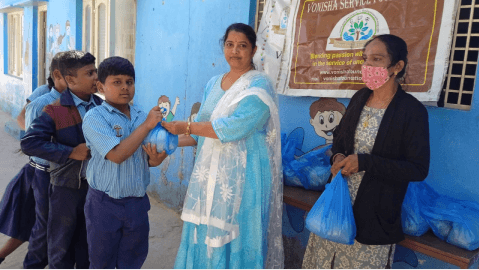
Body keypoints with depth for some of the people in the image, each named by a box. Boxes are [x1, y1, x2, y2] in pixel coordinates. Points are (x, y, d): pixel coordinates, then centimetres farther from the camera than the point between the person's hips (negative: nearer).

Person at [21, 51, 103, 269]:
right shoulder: (56, 111, -13)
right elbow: (29, 142, -19)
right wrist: (70, 152, -22)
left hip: (96, 186, 4)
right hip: (67, 188, -4)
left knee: (90, 244, 18)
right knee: (62, 246, 12)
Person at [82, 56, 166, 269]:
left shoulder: (141, 116, 2)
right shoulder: (95, 118, -13)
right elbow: (117, 155, -26)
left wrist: (155, 159, -15)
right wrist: (147, 125, -22)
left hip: (137, 202, 4)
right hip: (105, 204, -4)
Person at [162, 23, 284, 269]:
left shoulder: (259, 85, -9)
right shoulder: (214, 83, 11)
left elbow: (233, 127, -22)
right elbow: (204, 130, 12)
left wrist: (185, 126, -19)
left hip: (241, 175, -6)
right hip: (210, 174, 6)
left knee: (235, 238, 4)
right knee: (205, 235, 12)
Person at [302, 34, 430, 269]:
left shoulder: (412, 111, -13)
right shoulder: (360, 98, 3)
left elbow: (418, 169, -13)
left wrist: (363, 162, -22)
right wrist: (337, 156, -6)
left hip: (376, 214, -5)